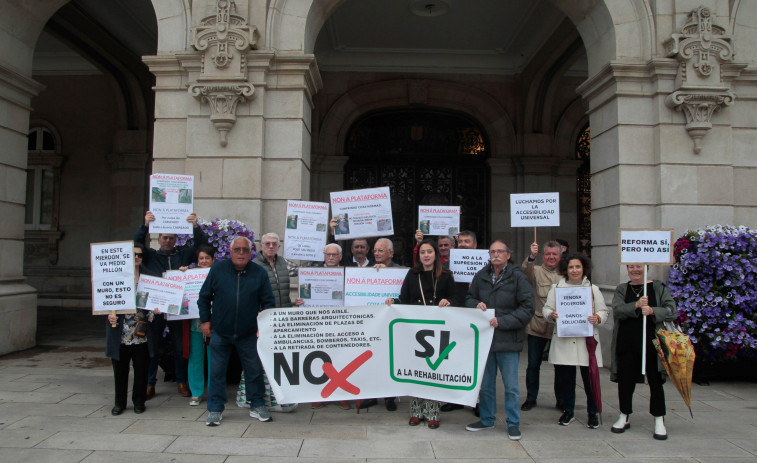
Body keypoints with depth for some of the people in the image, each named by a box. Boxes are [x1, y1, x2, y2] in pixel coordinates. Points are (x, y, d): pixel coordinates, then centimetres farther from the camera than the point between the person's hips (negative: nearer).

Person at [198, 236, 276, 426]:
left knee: (254, 371, 7)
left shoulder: (259, 273, -2)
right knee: (216, 372, 7)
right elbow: (204, 297, 7)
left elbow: (268, 302, 2)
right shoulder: (218, 269, -1)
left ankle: (257, 405, 24)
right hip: (220, 332, 0)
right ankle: (215, 409, 21)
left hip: (249, 334, 0)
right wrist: (205, 320, 5)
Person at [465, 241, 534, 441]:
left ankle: (513, 423, 22)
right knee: (485, 383, 15)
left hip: (508, 340, -4)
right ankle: (487, 419, 31)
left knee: (511, 385, 6)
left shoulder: (518, 277, -8)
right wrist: (476, 304, -5)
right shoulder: (481, 276, 6)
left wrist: (502, 321, -16)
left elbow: (527, 308, -10)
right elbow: (469, 298, 18)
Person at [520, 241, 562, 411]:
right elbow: (525, 270, -22)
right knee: (533, 364, 7)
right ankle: (531, 397, 22)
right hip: (538, 325, -2)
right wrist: (531, 256, -41)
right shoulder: (536, 271, 0)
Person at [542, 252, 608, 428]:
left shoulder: (593, 288, 10)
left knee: (590, 377, 1)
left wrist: (597, 318, -14)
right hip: (563, 341, 1)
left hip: (587, 340, -1)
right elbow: (546, 308, 10)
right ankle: (568, 411, 22)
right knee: (564, 377, 5)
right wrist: (551, 315, -13)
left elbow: (603, 312, 8)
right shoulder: (556, 287, 11)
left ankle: (593, 413, 18)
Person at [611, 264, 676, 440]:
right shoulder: (621, 289, 10)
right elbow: (617, 310, -6)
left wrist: (652, 311, -21)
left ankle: (659, 421, 13)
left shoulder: (658, 287, 5)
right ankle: (624, 417, 23)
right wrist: (636, 306, -22)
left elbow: (671, 311, -4)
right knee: (625, 380, 7)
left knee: (655, 380, 1)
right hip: (626, 343, 2)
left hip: (652, 343, -2)